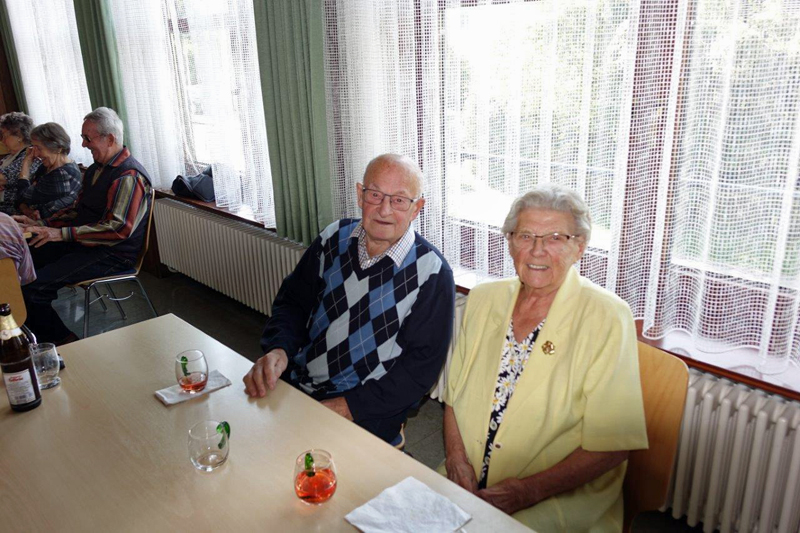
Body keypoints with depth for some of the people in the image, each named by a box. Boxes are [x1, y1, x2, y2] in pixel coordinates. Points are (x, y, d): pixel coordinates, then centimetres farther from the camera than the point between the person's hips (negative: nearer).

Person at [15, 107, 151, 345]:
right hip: (83, 244, 10)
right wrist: (42, 225, 8)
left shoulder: (129, 177, -19)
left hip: (113, 255, -10)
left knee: (33, 286, -19)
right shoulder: (96, 169, 14)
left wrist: (63, 234, -27)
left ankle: (61, 340, 3)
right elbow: (78, 210, 23)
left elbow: (119, 228, -27)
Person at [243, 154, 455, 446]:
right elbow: (293, 301, 11)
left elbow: (422, 363, -12)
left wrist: (350, 406, -18)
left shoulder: (431, 273, -11)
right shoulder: (334, 238, 4)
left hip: (364, 413, -5)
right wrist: (278, 349, -10)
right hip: (293, 385, 5)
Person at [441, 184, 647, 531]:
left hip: (559, 499, -4)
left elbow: (611, 444, -12)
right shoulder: (483, 300, 4)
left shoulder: (607, 318, -11)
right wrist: (456, 457, -5)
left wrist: (529, 491, -18)